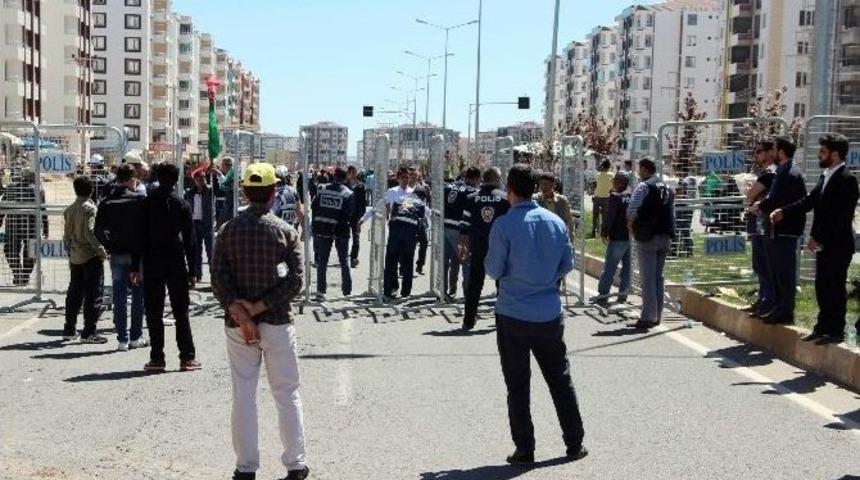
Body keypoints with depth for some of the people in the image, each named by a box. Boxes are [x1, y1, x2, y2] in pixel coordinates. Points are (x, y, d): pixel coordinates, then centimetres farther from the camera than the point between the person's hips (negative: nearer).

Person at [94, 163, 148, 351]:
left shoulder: (107, 202, 1)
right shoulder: (141, 198, -8)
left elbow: (98, 230, -2)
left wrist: (110, 246, 9)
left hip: (117, 256, 2)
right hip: (138, 254, -2)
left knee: (119, 298, 6)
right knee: (138, 296, 9)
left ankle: (122, 339, 7)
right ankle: (136, 337, 13)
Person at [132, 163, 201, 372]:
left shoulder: (147, 203, 0)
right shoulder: (182, 205, -1)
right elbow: (189, 240, -1)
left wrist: (135, 267, 3)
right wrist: (191, 271, 4)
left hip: (152, 265, 0)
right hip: (177, 265, 0)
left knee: (154, 313, 5)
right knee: (181, 312, 6)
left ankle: (157, 359, 4)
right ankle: (187, 357, 4)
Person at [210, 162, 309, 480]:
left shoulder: (228, 230, 0)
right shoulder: (286, 231, -5)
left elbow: (218, 278, -7)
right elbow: (294, 282, -13)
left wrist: (239, 311, -12)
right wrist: (258, 308, -12)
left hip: (237, 325, 2)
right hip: (277, 323, -2)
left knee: (243, 396, 8)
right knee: (287, 395, 9)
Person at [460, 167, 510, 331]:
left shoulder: (472, 198, 1)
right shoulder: (504, 198, -3)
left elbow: (465, 225, 1)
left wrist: (463, 246, 9)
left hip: (478, 250, 1)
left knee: (474, 286, 8)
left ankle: (469, 321, 8)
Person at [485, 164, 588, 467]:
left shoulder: (504, 225, -13)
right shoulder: (556, 222, 0)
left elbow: (494, 270, -8)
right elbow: (567, 265, 7)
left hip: (513, 315, -3)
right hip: (550, 314, 4)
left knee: (517, 385, 7)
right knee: (560, 379, 15)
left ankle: (525, 450, 11)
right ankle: (575, 444, 22)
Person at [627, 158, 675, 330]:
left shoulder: (644, 187, -10)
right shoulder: (668, 189, 14)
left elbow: (632, 210, -19)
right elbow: (672, 214, 17)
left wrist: (631, 224, -3)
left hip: (648, 237, -7)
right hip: (665, 237, 7)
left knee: (648, 278, -5)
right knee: (658, 277, 14)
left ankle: (648, 317, -6)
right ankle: (657, 316, 18)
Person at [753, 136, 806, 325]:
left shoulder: (789, 173, -17)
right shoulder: (784, 171, 14)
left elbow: (776, 201, -23)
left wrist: (760, 206, -6)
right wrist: (763, 206, 2)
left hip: (785, 231, -10)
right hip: (779, 230, 10)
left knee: (785, 274, -4)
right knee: (778, 273, 16)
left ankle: (785, 313, 1)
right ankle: (779, 309, 24)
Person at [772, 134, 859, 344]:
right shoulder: (825, 176, 11)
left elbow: (840, 216, -21)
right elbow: (810, 200, 15)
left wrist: (818, 237, -20)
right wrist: (784, 212, 6)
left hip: (838, 245, -9)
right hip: (824, 244, 9)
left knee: (835, 288, 0)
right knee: (822, 287, 15)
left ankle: (836, 331, 10)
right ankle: (823, 327, 25)